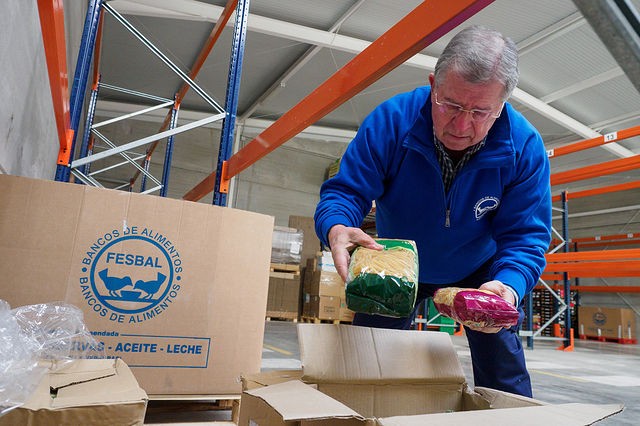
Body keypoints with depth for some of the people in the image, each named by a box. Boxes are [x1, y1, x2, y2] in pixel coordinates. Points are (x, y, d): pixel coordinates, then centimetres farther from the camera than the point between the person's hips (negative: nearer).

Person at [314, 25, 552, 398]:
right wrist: (337, 228, -50)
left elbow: (525, 235, -22)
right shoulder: (391, 120, -28)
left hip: (479, 272, 1)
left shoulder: (525, 147, -25)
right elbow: (346, 190, -26)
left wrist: (509, 285, -45)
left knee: (503, 375, 0)